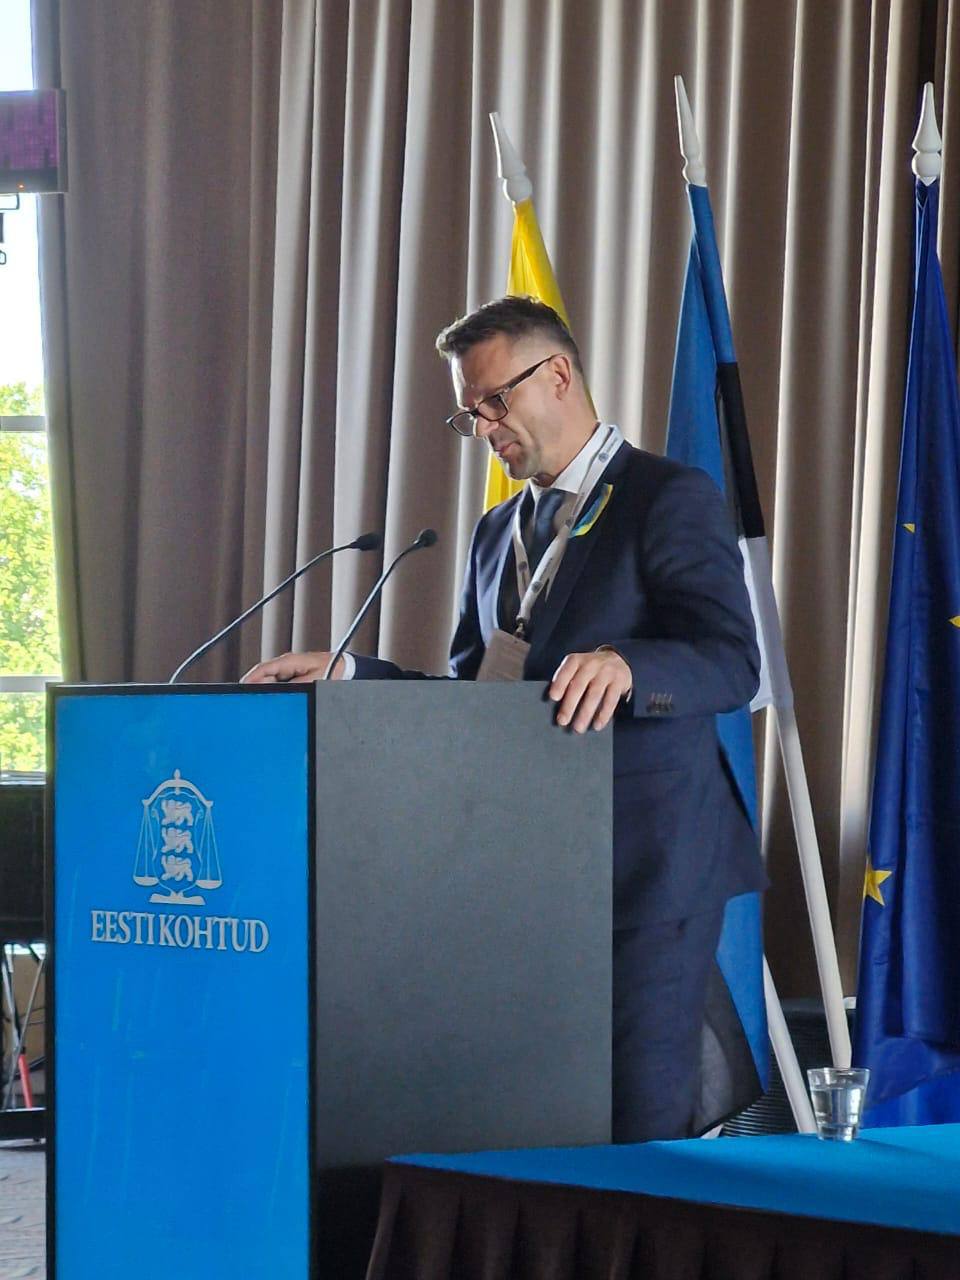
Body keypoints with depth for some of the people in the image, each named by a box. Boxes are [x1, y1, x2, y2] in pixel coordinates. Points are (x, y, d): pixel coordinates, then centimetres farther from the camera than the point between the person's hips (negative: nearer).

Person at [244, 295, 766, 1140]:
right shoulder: (499, 533, 21)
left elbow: (732, 664, -15)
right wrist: (346, 674, 6)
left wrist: (624, 665, -35)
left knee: (643, 1119, -8)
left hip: (646, 866, -7)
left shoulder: (673, 500, -4)